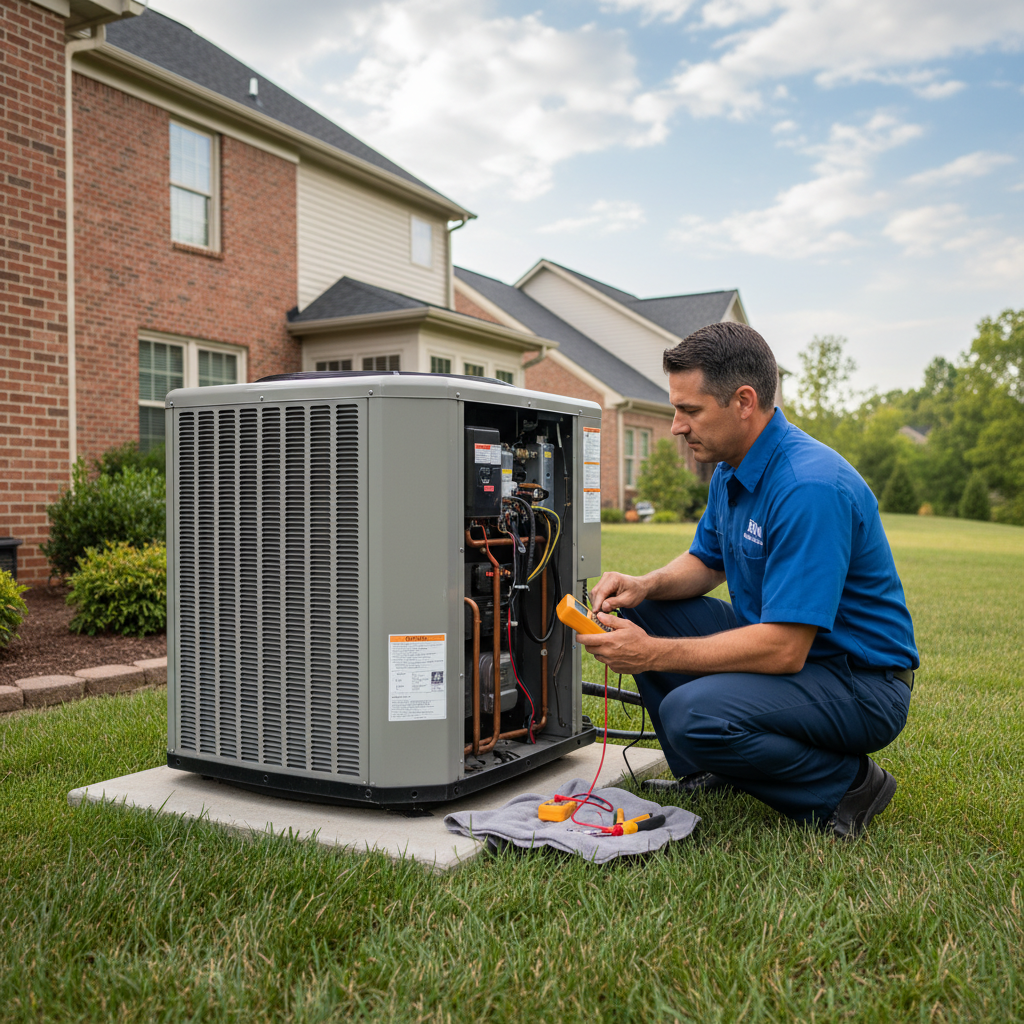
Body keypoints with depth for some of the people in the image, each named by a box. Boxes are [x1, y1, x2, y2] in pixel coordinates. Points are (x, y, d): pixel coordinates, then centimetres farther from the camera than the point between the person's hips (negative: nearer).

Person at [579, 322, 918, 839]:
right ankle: (706, 772, 15)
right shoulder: (732, 469, 2)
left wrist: (653, 654, -28)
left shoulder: (810, 487, -29)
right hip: (776, 642, 9)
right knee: (635, 609, 4)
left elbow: (784, 650, -31)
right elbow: (706, 562, 16)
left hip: (862, 682, -9)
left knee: (694, 712, -31)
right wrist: (645, 585, -6)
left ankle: (846, 785, -6)